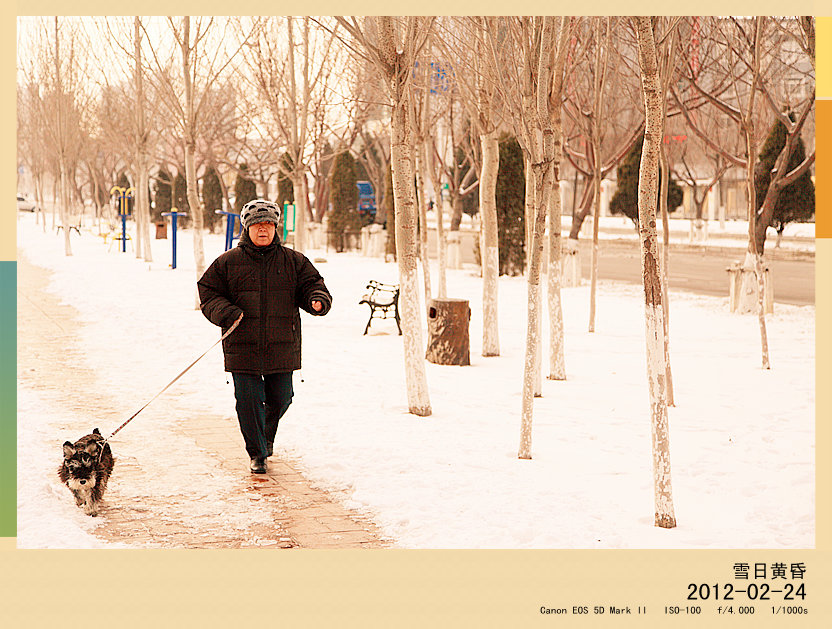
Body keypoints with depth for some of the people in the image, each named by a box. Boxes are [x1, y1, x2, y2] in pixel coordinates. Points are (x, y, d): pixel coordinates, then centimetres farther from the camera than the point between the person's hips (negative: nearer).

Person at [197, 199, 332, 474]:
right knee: (249, 400, -4)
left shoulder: (294, 261, 7)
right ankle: (257, 453, 12)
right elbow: (208, 295, 5)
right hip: (243, 346, -2)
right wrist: (226, 312, -14)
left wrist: (317, 300, -16)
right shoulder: (227, 263, 3)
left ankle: (266, 435, 40)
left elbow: (312, 284, 8)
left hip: (282, 347, 2)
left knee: (280, 399, 9)